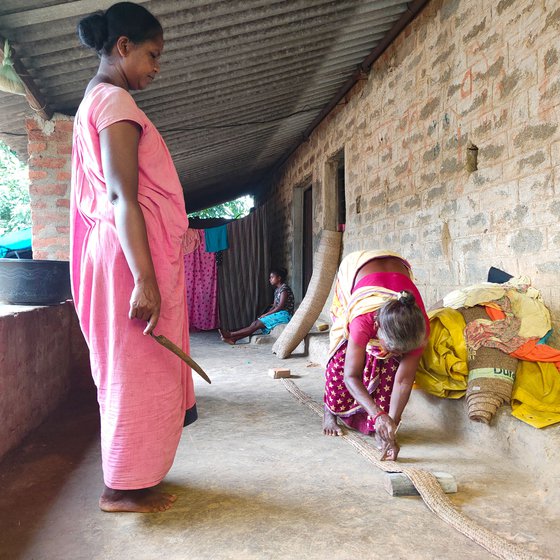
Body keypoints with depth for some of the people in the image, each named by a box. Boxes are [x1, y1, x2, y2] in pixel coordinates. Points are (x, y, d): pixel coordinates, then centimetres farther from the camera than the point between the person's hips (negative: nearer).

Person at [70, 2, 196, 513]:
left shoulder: (94, 101, 22)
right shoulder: (115, 101, -9)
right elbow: (122, 196, -20)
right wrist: (145, 279, -25)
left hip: (121, 251, 10)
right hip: (136, 255, -10)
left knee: (133, 370, 15)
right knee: (138, 370, -2)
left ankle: (131, 476, 28)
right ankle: (122, 487, 12)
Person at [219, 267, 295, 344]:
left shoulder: (284, 288, -12)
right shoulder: (277, 290, 18)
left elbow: (280, 307, -19)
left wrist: (266, 314, -14)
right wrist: (265, 315, -1)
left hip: (284, 315, -9)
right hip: (279, 314, 9)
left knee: (256, 324, -17)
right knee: (255, 323, -9)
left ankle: (231, 334, -18)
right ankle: (233, 339, -20)